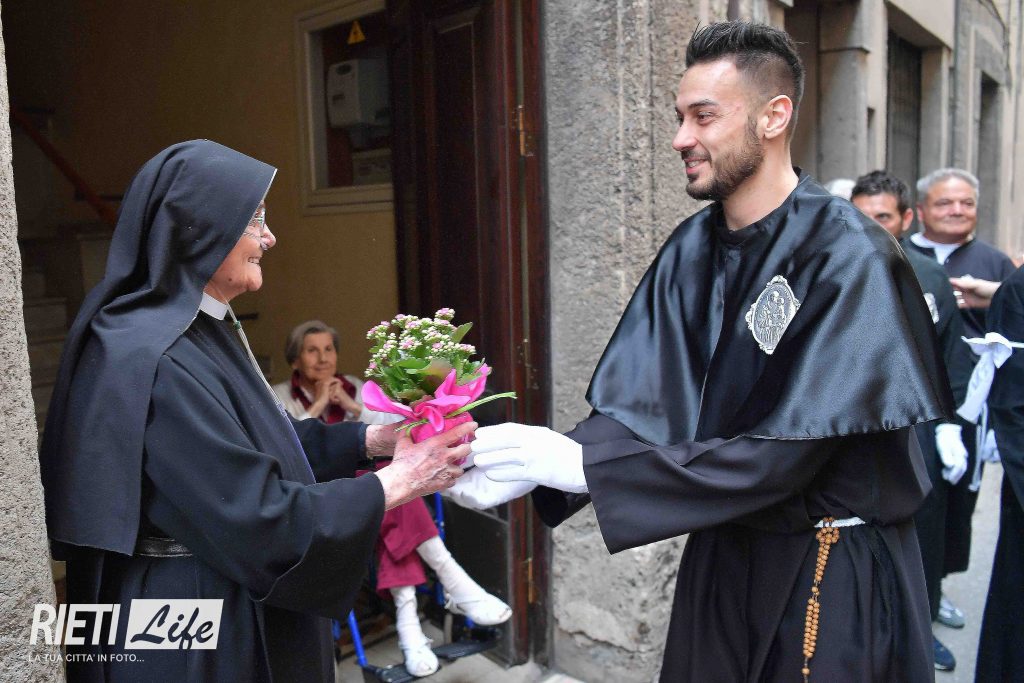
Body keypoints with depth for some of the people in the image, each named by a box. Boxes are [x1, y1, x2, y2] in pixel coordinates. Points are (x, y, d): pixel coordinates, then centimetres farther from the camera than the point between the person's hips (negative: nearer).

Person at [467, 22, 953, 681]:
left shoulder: (846, 254, -20)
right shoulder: (689, 250, -3)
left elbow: (787, 452, -26)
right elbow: (635, 408, -7)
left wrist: (586, 468, -29)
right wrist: (535, 466, -24)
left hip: (834, 572, -4)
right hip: (721, 550, 5)